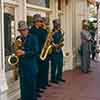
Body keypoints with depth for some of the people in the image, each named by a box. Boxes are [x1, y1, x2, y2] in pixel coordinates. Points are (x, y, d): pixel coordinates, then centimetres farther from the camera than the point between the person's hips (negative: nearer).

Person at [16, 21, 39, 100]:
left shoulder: (33, 38, -3)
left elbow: (36, 51, -11)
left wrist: (24, 52, -19)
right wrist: (17, 53, -3)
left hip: (31, 66, -4)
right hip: (22, 66, 4)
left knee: (32, 86, 3)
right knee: (23, 86, 8)